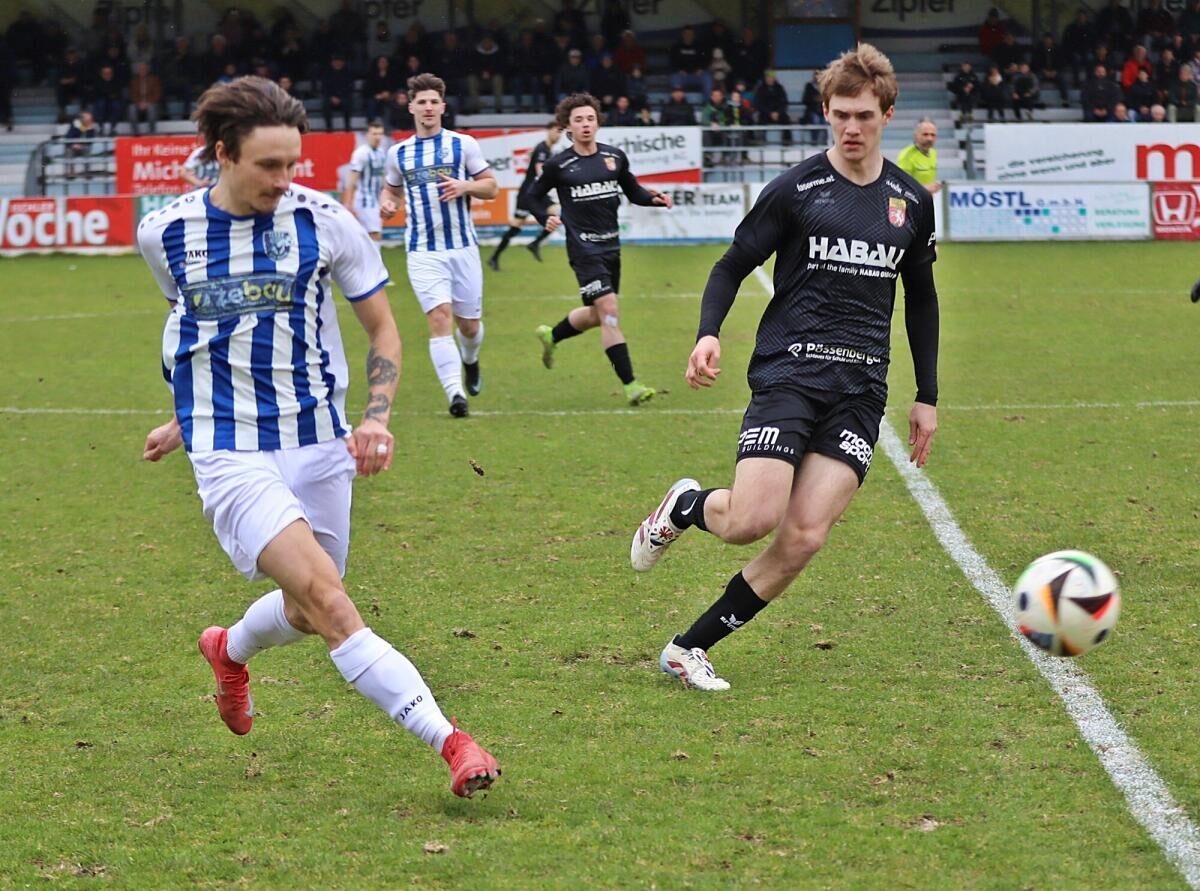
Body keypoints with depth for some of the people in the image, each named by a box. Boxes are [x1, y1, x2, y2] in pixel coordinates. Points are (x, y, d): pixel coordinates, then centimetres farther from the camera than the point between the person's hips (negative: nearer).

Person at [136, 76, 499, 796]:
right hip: (231, 457, -2)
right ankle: (450, 743, -27)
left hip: (318, 445, 2)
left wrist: (379, 418, -9)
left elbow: (383, 331, 6)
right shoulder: (165, 233, -1)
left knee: (306, 613, 14)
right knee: (325, 595, -21)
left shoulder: (322, 221, -4)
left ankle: (231, 651, 51)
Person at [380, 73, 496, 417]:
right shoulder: (398, 153, 9)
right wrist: (387, 204, -1)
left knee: (469, 323, 8)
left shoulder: (463, 144, 3)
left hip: (463, 247, 0)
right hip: (423, 251, 0)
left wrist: (464, 186, -15)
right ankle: (455, 393, -23)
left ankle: (470, 361, 44)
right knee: (440, 317, -18)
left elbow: (490, 186, 5)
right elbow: (391, 189, 23)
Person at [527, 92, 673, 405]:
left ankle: (551, 336, 46)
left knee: (596, 315, 16)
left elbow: (633, 191, 17)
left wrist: (655, 199, -3)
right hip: (583, 247, -6)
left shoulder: (614, 157, 6)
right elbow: (534, 195, 10)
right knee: (608, 309, -16)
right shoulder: (558, 165, -4)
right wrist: (546, 218, -9)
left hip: (611, 245, 6)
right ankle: (630, 384, -16)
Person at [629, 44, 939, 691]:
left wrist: (927, 397, 20)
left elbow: (920, 298, 22)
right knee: (752, 521, -19)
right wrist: (709, 334, -15)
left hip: (861, 389, 3)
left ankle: (690, 648, 5)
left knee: (805, 537, -9)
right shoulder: (796, 189, -1)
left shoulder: (911, 201, 11)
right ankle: (684, 507, 17)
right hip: (788, 373, -3)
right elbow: (733, 266, 4)